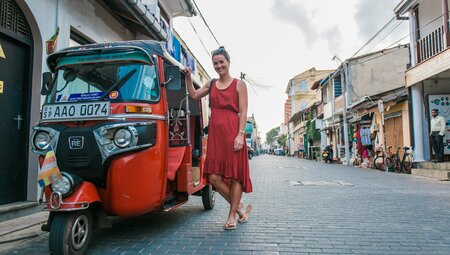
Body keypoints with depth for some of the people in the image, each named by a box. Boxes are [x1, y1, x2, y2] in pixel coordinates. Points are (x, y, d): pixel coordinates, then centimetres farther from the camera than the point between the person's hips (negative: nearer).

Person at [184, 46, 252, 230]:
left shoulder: (239, 84, 3)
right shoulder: (211, 85, 17)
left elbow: (243, 112, -3)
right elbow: (193, 95, 26)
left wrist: (240, 134, -13)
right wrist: (188, 77, 15)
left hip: (233, 132, -4)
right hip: (215, 133, 5)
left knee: (235, 175, 1)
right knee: (214, 176, 0)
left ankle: (232, 215, 14)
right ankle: (237, 205, 21)